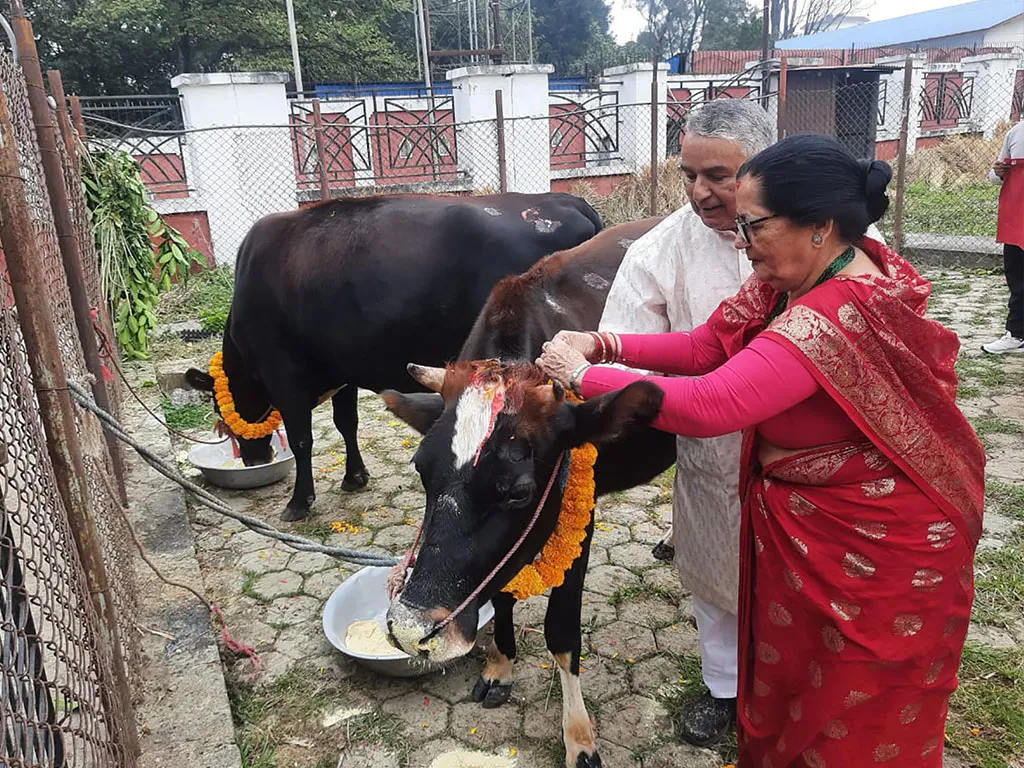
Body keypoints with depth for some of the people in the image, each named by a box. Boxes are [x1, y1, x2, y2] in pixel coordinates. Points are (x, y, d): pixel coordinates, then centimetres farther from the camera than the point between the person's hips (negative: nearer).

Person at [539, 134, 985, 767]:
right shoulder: (800, 276, -3)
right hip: (802, 529, 9)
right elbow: (711, 344, -1)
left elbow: (706, 406, -38)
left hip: (873, 553, -8)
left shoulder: (837, 317, -34)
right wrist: (603, 344, -12)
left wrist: (584, 376, -28)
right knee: (785, 692, 26)